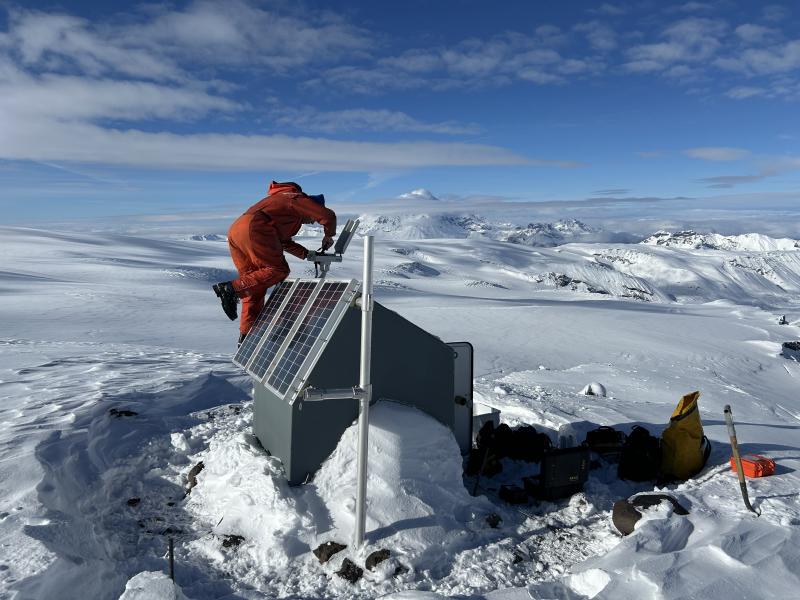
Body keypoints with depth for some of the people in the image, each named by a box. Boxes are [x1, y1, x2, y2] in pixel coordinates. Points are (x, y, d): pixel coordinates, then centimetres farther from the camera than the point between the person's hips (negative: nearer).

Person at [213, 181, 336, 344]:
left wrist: (306, 253, 31)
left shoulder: (281, 200, 37)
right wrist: (328, 235, 16)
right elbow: (327, 215, -1)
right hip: (253, 228, -10)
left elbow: (284, 242, 39)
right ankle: (231, 289, -20)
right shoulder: (298, 199, 10)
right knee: (278, 270, -8)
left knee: (255, 286, 11)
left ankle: (246, 335, 10)